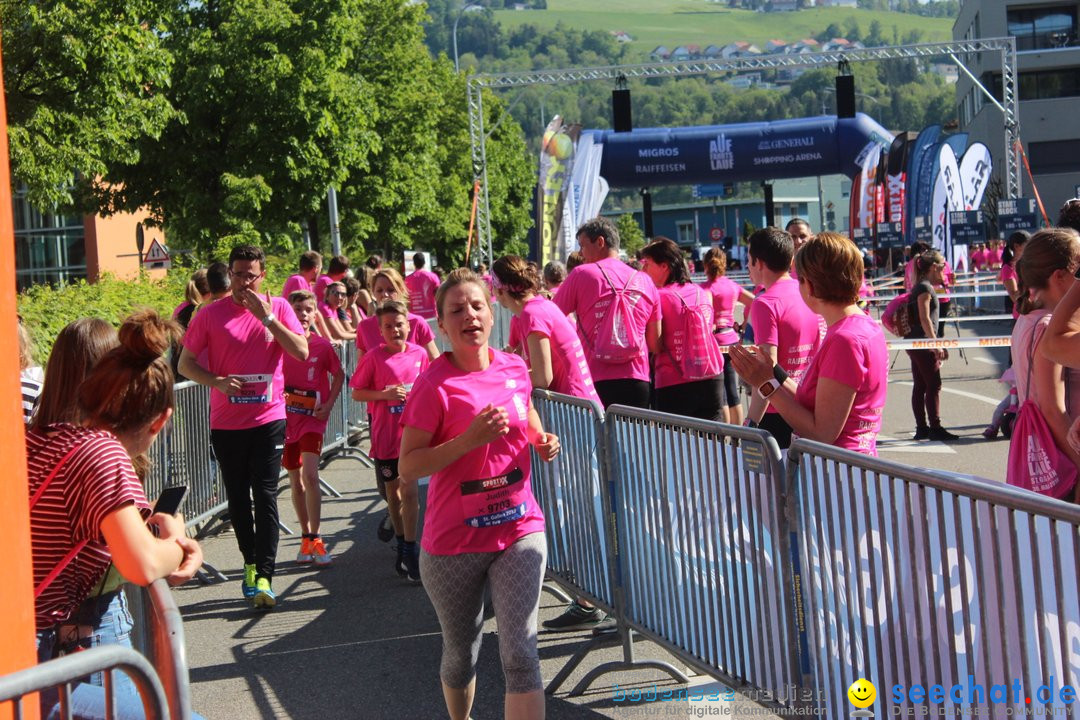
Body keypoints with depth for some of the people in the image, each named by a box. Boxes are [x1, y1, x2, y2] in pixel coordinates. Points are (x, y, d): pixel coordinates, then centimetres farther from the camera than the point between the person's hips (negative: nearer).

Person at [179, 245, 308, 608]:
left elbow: (302, 352, -8)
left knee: (265, 495, -7)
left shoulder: (278, 308, 1)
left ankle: (263, 577, -8)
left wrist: (268, 318, -16)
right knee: (238, 497, 11)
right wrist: (216, 381, -14)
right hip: (226, 422, 1)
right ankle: (250, 562, 29)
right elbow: (185, 363, 4)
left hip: (269, 418, -1)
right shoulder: (211, 315, 0)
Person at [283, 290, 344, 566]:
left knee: (310, 475, -17)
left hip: (313, 417, -2)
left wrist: (329, 404, -2)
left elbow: (338, 374, 9)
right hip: (285, 417, 2)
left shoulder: (323, 346, -4)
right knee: (296, 481, 10)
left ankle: (315, 539, -11)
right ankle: (306, 538, 22)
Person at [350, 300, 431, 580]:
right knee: (392, 490, 12)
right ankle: (402, 544, 30)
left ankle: (409, 551, 3)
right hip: (385, 434, 0)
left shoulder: (420, 354, 0)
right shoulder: (373, 357, -6)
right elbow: (357, 393, -2)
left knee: (409, 489, -7)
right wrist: (385, 394, -16)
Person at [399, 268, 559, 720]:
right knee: (460, 656, 15)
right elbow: (407, 468, -16)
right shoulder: (434, 384, -14)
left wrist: (542, 441, 1)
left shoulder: (515, 369, 0)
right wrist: (469, 440, -27)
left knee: (520, 653, -9)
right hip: (454, 542, -2)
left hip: (519, 529, 2)